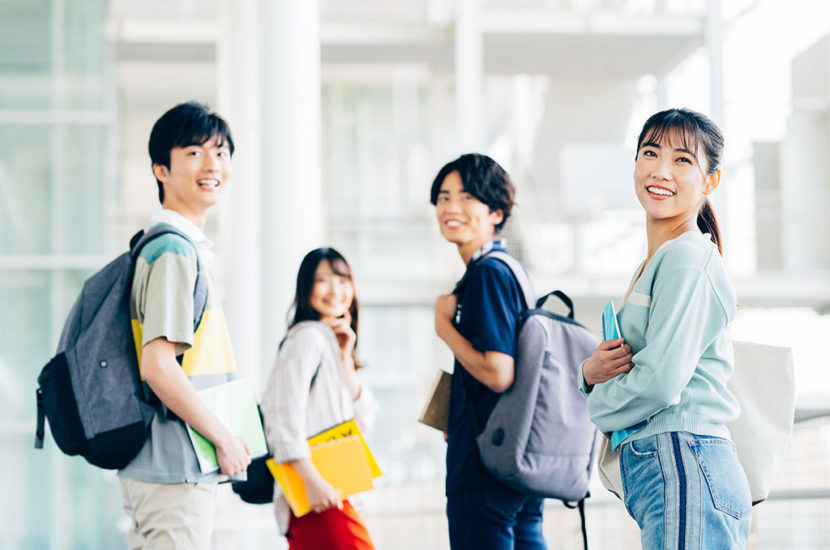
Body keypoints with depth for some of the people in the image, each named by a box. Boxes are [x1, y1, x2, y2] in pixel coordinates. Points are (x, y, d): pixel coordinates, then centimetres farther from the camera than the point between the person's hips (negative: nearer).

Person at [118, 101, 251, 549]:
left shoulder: (186, 248, 16)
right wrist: (224, 438, -15)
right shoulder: (174, 251, -15)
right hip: (174, 468, -10)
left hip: (163, 467, 10)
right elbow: (158, 366, -23)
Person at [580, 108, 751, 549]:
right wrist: (591, 372, -2)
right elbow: (626, 363, 21)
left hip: (683, 467, -10)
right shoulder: (654, 264, 19)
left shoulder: (688, 260, -11)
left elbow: (660, 381, -20)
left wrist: (601, 405, -1)